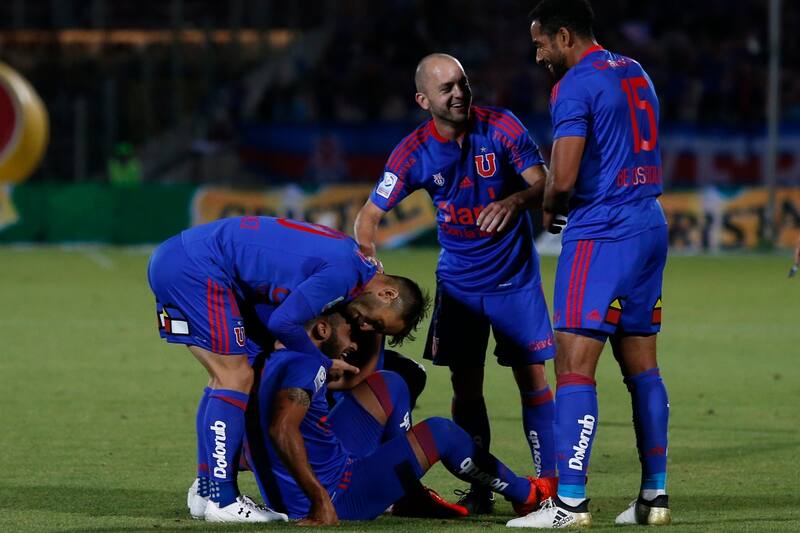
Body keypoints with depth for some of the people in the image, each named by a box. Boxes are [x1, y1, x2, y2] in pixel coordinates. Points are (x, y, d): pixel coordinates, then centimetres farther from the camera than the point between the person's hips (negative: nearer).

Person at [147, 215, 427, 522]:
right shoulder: (344, 272, -17)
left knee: (225, 379, 15)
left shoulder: (348, 255, 14)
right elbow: (283, 322, -13)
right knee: (237, 378, -9)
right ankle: (222, 502, -9)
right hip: (195, 267, -10)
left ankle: (204, 491, 21)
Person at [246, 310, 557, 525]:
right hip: (335, 496, -10)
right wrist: (320, 499, -35)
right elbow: (282, 429, -36)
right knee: (441, 433, 3)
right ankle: (525, 494, 25)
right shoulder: (306, 364, -21)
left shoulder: (276, 360, 8)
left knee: (389, 387, 19)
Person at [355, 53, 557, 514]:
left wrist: (515, 201, -38)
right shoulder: (414, 152, -11)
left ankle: (549, 482, 2)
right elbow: (371, 215, -10)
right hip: (458, 281, 2)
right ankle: (480, 490, 11)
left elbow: (542, 184, -16)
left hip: (515, 275, -2)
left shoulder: (502, 127, -14)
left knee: (532, 376, -5)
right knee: (466, 385, 1)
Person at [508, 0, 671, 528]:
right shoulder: (635, 73, 16)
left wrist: (549, 211, 4)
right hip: (651, 227, 9)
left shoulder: (575, 86, -11)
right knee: (642, 366, 13)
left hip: (601, 235, -9)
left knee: (574, 367, -10)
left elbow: (563, 179, -17)